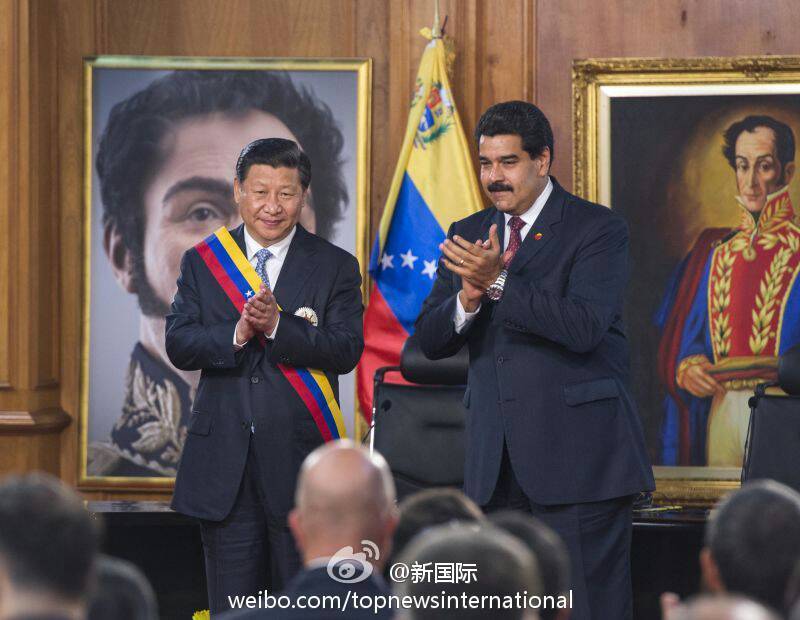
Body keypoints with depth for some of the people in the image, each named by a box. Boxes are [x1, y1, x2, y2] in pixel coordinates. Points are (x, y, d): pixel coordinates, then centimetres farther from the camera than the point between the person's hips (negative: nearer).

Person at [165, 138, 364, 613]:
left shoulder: (335, 267, 2)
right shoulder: (202, 262, 8)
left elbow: (346, 351, -9)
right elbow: (178, 345, -1)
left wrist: (277, 325, -22)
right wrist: (237, 333, -20)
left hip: (299, 451, -2)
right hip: (223, 458, 2)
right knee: (231, 605, 7)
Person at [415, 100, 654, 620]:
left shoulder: (599, 229, -4)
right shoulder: (468, 236, 14)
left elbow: (583, 326, -18)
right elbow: (431, 341, 8)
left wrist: (498, 281, -22)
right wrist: (468, 297, -13)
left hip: (577, 454, -5)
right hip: (497, 460, 5)